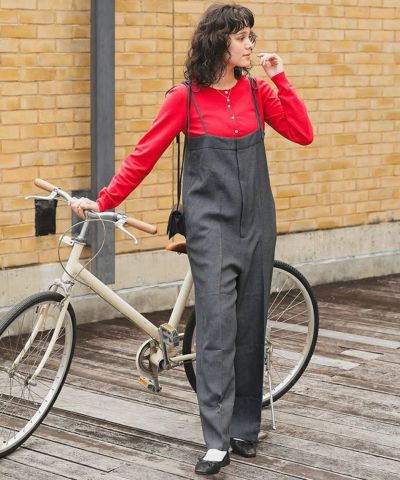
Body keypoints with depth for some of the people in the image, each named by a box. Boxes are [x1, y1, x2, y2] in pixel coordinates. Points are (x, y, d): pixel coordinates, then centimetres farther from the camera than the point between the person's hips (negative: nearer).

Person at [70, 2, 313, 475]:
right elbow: (144, 154, -3)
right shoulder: (186, 97, -5)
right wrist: (103, 201, -7)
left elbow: (302, 133, -3)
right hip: (211, 226, -4)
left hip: (256, 223, 4)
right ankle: (217, 443, -9)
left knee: (249, 327, 8)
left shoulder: (257, 91, 6)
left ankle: (244, 429, 18)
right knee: (216, 329, -9)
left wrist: (279, 78, -5)